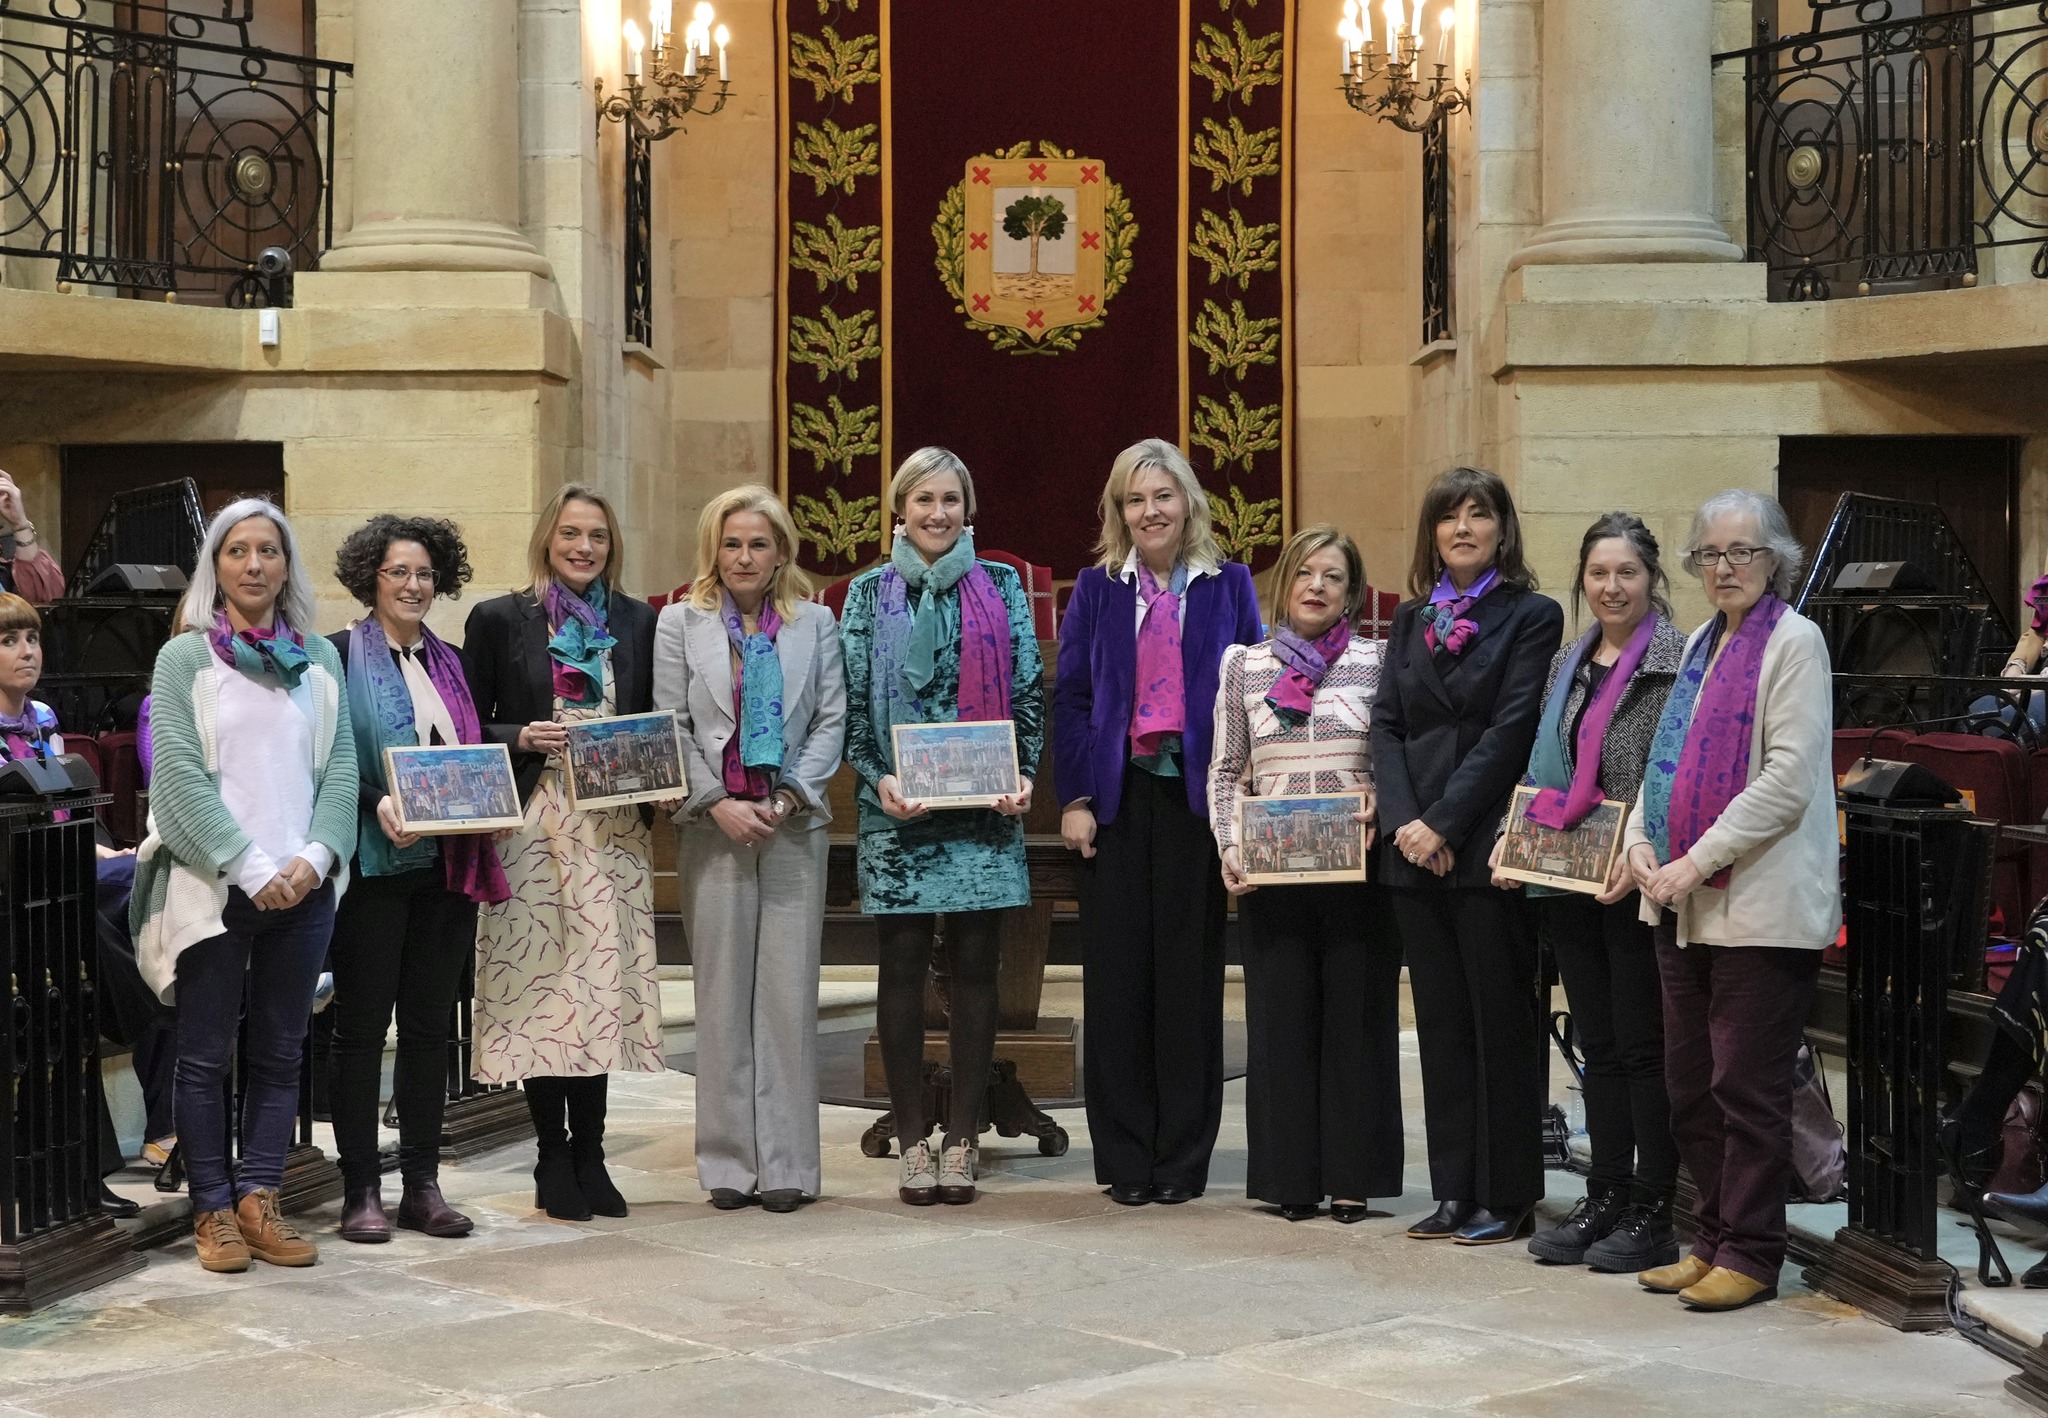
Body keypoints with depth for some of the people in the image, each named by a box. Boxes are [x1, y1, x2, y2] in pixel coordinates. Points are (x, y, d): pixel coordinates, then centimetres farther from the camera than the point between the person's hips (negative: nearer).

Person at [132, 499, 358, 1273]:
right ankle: (213, 1209, 8)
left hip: (304, 886, 3)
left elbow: (341, 765, 6)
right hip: (213, 885, -3)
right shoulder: (184, 657, 0)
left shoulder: (319, 658, 10)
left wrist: (315, 857, -9)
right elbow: (180, 774, -8)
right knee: (207, 1056, 2)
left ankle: (259, 1201, 12)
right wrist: (250, 868, -15)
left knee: (279, 1053, 6)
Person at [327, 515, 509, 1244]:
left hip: (447, 864, 6)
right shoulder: (341, 656, -2)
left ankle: (422, 1185, 15)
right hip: (372, 863, -5)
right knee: (361, 1025, 1)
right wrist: (376, 803, -23)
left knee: (430, 1025, 8)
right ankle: (360, 1191, 6)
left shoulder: (449, 662, 16)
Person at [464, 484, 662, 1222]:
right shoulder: (499, 620, 3)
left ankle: (588, 1154, 11)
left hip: (614, 827, 2)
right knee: (541, 983, -2)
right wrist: (521, 739, -13)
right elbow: (469, 728, 5)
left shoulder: (638, 622, 11)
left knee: (604, 982, 1)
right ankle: (553, 1157, 8)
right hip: (533, 824, -2)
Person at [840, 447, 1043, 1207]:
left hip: (983, 804, 0)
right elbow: (851, 701, 4)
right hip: (897, 807, 0)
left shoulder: (1001, 587, 8)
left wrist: (1025, 775, -6)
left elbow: (1029, 690, 7)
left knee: (974, 966, 1)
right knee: (903, 968, 1)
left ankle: (962, 1139, 9)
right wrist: (878, 778, -10)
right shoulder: (870, 592, 7)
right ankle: (912, 1141, 9)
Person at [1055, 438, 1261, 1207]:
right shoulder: (1096, 589, 7)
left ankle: (1183, 1155, 11)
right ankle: (1124, 1157, 9)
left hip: (1197, 796, 0)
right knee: (1117, 973, 1)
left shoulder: (1227, 586, 6)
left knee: (1190, 972, 2)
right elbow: (1069, 697, 4)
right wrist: (1074, 798, -4)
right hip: (1118, 797, 1)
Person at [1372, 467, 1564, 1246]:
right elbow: (1386, 724, 8)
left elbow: (1510, 729, -10)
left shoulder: (1531, 615, -2)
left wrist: (1443, 823, -15)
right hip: (1415, 850, 5)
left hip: (1487, 845, -5)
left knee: (1500, 1022, 0)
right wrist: (1403, 819, -7)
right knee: (1441, 1022, 9)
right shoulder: (1411, 619, 14)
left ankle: (1506, 1196, 7)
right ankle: (1455, 1190, 16)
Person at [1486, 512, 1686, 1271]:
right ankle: (1604, 1199, 20)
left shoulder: (1675, 661, -8)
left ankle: (1652, 1214, 6)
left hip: (1635, 887, -7)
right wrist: (1514, 836, 5)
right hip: (1567, 882, 7)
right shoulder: (1568, 662, 15)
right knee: (1598, 1045, 12)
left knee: (1642, 1046, -1)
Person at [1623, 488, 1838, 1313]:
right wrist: (1642, 841, 2)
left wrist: (1699, 861, -17)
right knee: (1689, 1084, 11)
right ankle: (1714, 1241, 22)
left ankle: (1750, 1254, 6)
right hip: (1686, 905, 8)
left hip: (1761, 905, -8)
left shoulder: (1794, 642, -7)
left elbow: (1789, 779, -15)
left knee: (1746, 1087, -3)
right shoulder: (1702, 644, 17)